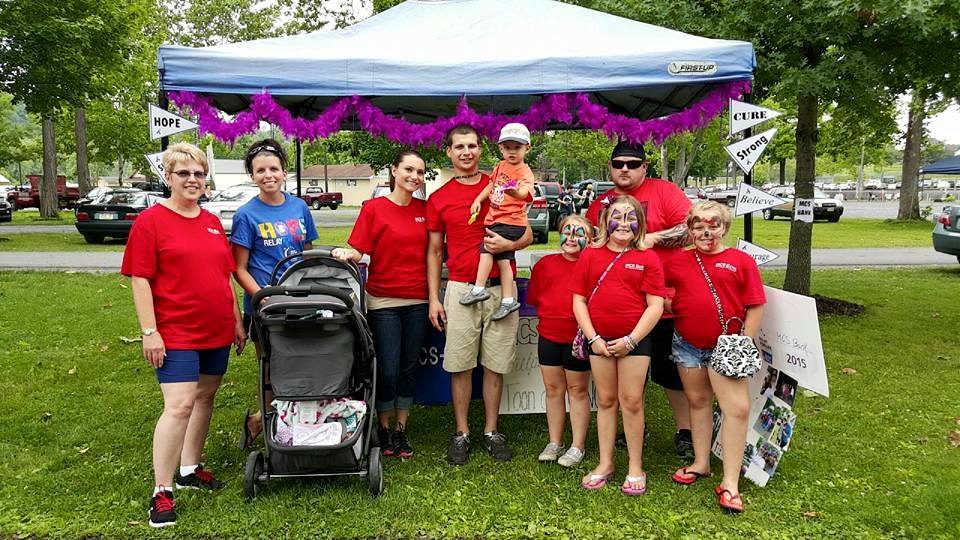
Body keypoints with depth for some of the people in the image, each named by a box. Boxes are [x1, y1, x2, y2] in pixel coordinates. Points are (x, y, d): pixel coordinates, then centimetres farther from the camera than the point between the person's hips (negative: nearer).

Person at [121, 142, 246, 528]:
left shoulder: (213, 223, 11)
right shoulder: (150, 221, -5)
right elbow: (140, 280, -9)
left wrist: (237, 321, 15)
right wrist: (149, 331, -14)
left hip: (217, 331, 6)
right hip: (175, 333, -6)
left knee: (204, 398, 13)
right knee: (179, 406, -11)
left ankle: (189, 469, 29)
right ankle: (161, 491, 0)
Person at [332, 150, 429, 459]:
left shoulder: (424, 209, 7)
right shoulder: (374, 208, -4)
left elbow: (431, 252, 12)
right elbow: (358, 251, -7)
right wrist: (345, 254, -28)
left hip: (417, 301, 4)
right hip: (384, 301, -3)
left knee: (409, 368, 10)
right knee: (387, 369, 0)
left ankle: (401, 430, 24)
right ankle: (384, 429, 21)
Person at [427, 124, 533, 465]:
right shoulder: (439, 199, 6)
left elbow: (527, 234, 8)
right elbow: (434, 251, 8)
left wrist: (509, 244, -15)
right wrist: (433, 298, 2)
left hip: (500, 288, 1)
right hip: (460, 289, 0)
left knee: (496, 364, 7)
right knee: (460, 365, 3)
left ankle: (491, 432, 20)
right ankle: (461, 433, 16)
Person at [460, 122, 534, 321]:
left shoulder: (524, 172, -11)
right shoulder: (501, 166, 13)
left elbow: (524, 192, -30)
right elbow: (491, 185, 25)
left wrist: (514, 191, -52)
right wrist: (478, 200, 13)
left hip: (511, 222, -8)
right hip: (496, 219, 8)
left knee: (487, 246, -16)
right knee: (502, 257, 5)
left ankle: (479, 289, -12)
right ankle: (509, 299, 7)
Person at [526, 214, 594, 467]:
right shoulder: (545, 264, 6)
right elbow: (533, 297, 12)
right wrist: (552, 309, 3)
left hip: (578, 338, -4)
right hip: (549, 335, 4)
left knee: (577, 390, 8)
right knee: (553, 389, 13)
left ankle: (578, 446, 18)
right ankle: (555, 443, 26)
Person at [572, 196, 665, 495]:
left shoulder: (648, 258, 0)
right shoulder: (590, 256, 5)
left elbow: (655, 306, -5)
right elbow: (579, 300, 3)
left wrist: (631, 340, -12)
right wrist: (593, 338, -6)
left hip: (634, 339, -2)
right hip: (600, 340, 2)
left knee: (631, 401, 2)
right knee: (605, 400, 11)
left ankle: (635, 467, 16)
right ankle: (605, 464, 22)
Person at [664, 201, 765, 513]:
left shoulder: (741, 261, -2)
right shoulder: (678, 261, 5)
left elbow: (755, 307, -2)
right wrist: (672, 309, -2)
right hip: (687, 344, 3)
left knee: (738, 408, -10)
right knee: (698, 401, 15)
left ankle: (730, 482, -1)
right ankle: (701, 463, 30)